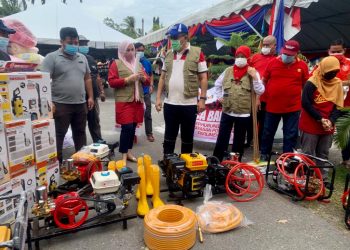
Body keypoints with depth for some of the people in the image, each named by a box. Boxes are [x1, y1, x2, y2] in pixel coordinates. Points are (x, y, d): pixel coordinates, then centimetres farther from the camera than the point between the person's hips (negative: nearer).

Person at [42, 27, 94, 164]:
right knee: (58, 135, 2)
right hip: (60, 104, -5)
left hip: (80, 104, 6)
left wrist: (90, 97, 10)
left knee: (80, 133, 14)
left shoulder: (82, 58, 14)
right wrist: (49, 102, -17)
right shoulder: (51, 58, -4)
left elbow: (87, 79, 18)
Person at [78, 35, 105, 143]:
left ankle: (99, 142, 27)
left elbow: (97, 76, 16)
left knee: (95, 121, 15)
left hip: (93, 96, 6)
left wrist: (101, 91, 13)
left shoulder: (91, 59, 13)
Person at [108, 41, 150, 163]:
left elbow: (147, 81, 19)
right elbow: (111, 82, -8)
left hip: (137, 100, 5)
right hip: (124, 101, -5)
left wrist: (143, 77, -4)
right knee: (127, 127, -10)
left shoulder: (138, 63, 18)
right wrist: (127, 79, -16)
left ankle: (129, 152, 20)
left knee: (133, 127, 8)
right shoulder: (116, 63, 2)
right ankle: (124, 155, 1)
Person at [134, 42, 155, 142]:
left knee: (148, 113, 7)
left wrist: (151, 85, 3)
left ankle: (149, 133, 18)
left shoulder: (147, 62, 3)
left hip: (145, 91, 3)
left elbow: (151, 75, 15)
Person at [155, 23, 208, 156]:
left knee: (187, 137, 10)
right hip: (169, 103, 4)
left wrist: (202, 99, -10)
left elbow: (203, 78, -3)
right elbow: (162, 77, 14)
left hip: (189, 104, -3)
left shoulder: (197, 53, -3)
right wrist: (158, 98, 7)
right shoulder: (168, 54, 11)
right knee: (169, 136, 13)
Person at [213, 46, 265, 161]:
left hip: (243, 113, -2)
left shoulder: (252, 73, 0)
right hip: (227, 111, 2)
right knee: (221, 139, 5)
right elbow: (218, 84, 22)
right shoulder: (228, 71, 7)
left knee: (239, 141, 10)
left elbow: (260, 91, -6)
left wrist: (255, 77, -17)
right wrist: (219, 96, 12)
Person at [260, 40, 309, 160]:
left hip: (293, 108, 0)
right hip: (272, 106, 1)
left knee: (291, 135, 8)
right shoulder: (273, 62, -2)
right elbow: (264, 80, 6)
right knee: (268, 132, 14)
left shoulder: (302, 65, -1)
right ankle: (264, 154, 32)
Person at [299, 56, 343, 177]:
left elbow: (338, 105, 5)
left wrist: (331, 120, -11)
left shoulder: (338, 83, 5)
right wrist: (320, 119, -14)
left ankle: (321, 173, 24)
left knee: (323, 153, 12)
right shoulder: (312, 83, -11)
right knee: (308, 153, 4)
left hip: (328, 126, 5)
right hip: (310, 125, -5)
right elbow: (305, 104, -14)